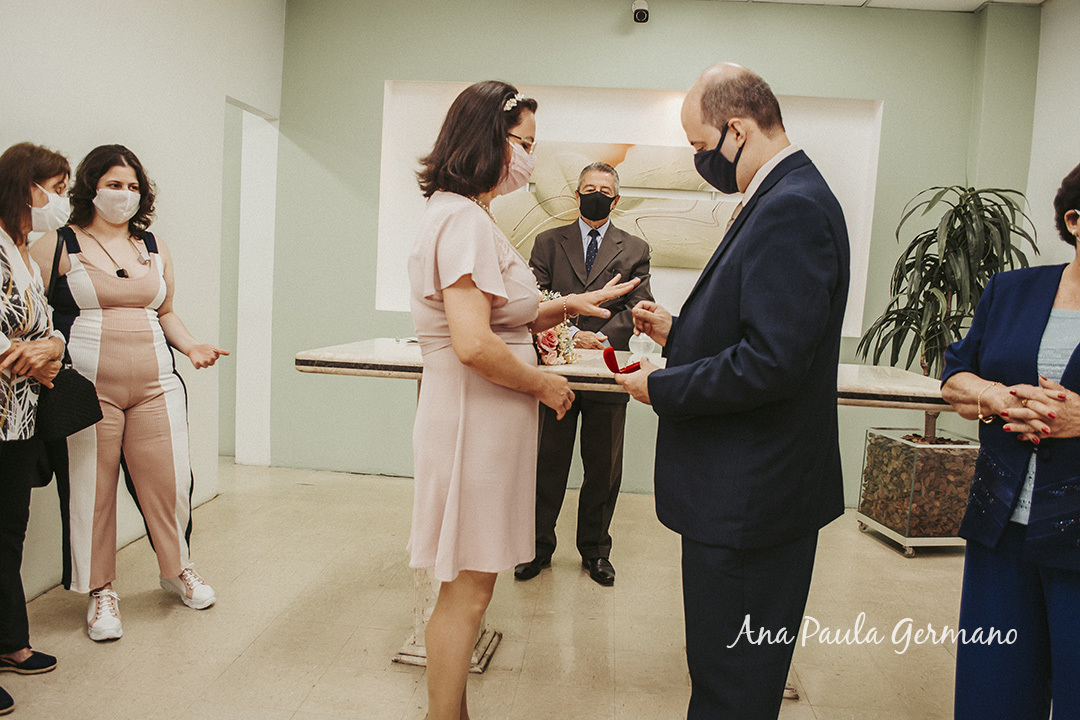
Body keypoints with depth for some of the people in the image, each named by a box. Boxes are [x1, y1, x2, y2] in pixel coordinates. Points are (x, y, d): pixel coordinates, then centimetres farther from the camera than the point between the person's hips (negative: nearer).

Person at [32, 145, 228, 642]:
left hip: (155, 387, 3)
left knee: (168, 481, 7)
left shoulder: (154, 249, 14)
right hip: (89, 390, -3)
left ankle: (177, 569, 30)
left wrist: (192, 347, 6)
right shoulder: (58, 246, 2)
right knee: (92, 488, 4)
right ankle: (101, 591, 22)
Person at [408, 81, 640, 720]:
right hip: (474, 420, -10)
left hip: (480, 418, 10)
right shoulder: (465, 219, -18)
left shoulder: (462, 214, 15)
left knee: (466, 585, 19)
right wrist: (544, 384, -13)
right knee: (467, 590, 3)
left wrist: (568, 304, 11)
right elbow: (473, 343, -27)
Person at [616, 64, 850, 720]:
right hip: (753, 487, 10)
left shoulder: (791, 209, -21)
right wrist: (679, 330, 10)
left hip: (750, 497, -10)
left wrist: (662, 388, -16)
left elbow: (772, 364, -27)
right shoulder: (784, 198, 13)